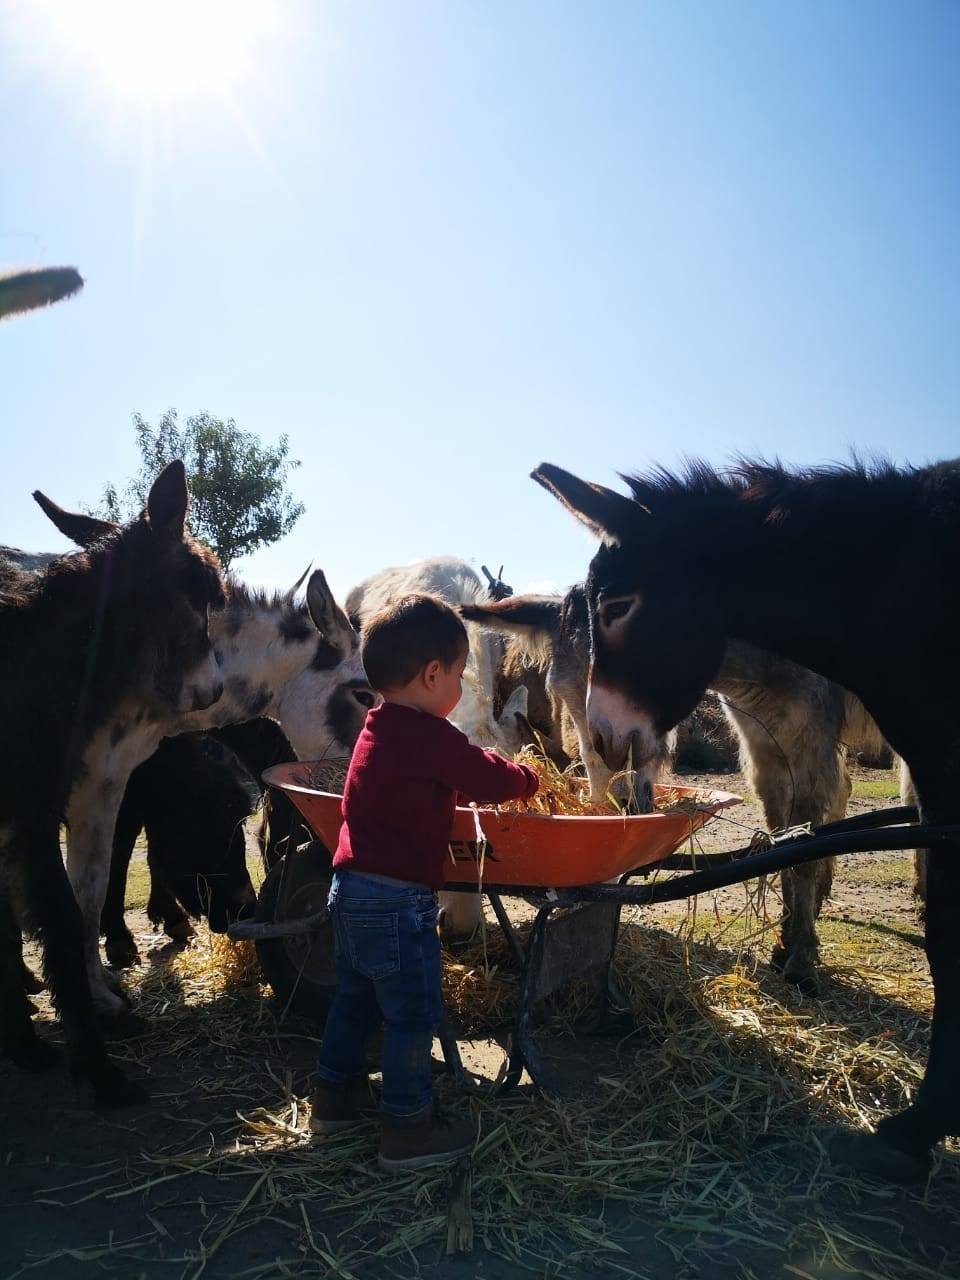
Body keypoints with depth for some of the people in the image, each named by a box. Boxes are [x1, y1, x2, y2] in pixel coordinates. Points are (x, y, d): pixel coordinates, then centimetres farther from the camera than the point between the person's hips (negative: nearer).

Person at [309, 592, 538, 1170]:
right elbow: (489, 778, -14)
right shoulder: (430, 737, -21)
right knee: (414, 1014, 4)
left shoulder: (380, 729, 10)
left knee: (356, 997, 23)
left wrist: (501, 774, 9)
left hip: (353, 890, 10)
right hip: (398, 900, -10)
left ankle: (336, 1095, 38)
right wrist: (528, 777, 5)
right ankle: (409, 1129, 16)